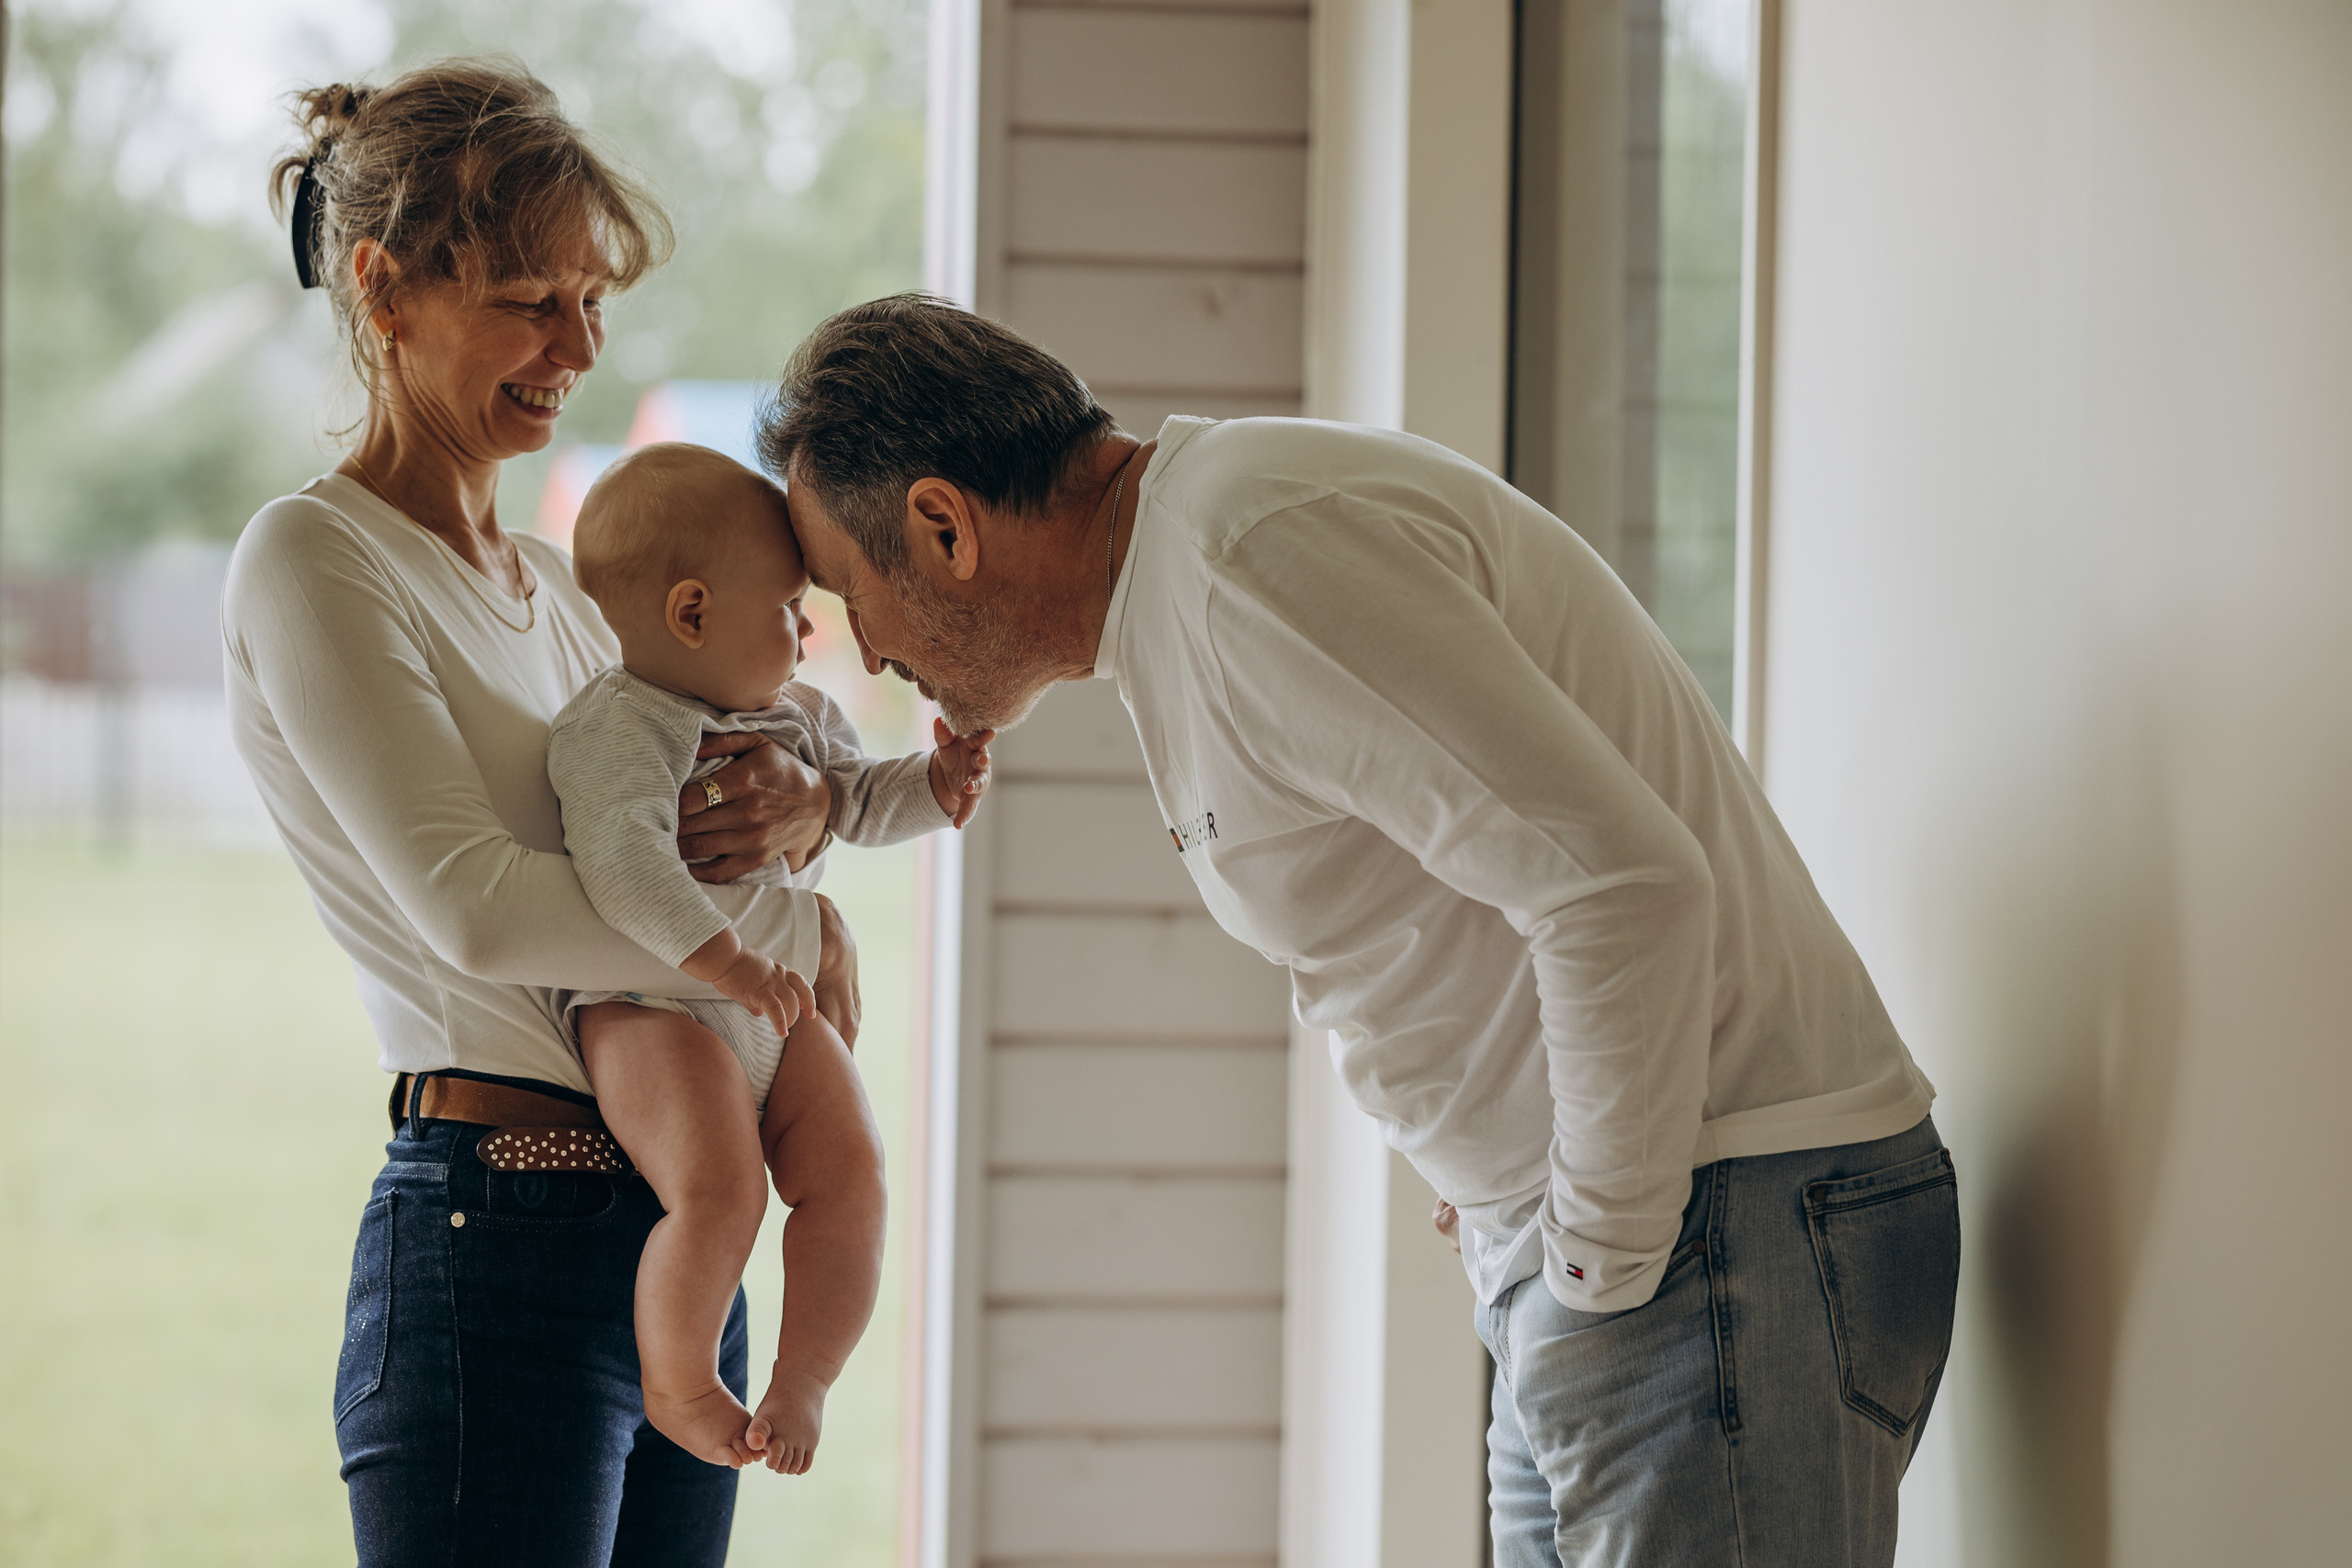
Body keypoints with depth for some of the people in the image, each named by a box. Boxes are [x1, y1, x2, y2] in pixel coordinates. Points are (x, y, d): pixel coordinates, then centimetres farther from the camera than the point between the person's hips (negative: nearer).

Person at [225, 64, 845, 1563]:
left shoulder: (562, 583, 19)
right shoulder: (315, 563, -7)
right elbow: (475, 907, -19)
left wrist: (803, 804, -7)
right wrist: (800, 931, -10)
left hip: (680, 1252, 8)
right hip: (496, 1253, -8)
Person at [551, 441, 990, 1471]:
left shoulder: (800, 716, 12)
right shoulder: (621, 725, -16)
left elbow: (856, 800, 26)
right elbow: (622, 854, -29)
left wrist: (934, 785, 4)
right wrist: (723, 960, -38)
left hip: (775, 1011, 8)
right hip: (649, 1006, -8)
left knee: (850, 1179, -9)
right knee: (722, 1191, -26)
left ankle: (804, 1382, 7)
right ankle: (676, 1385, -3)